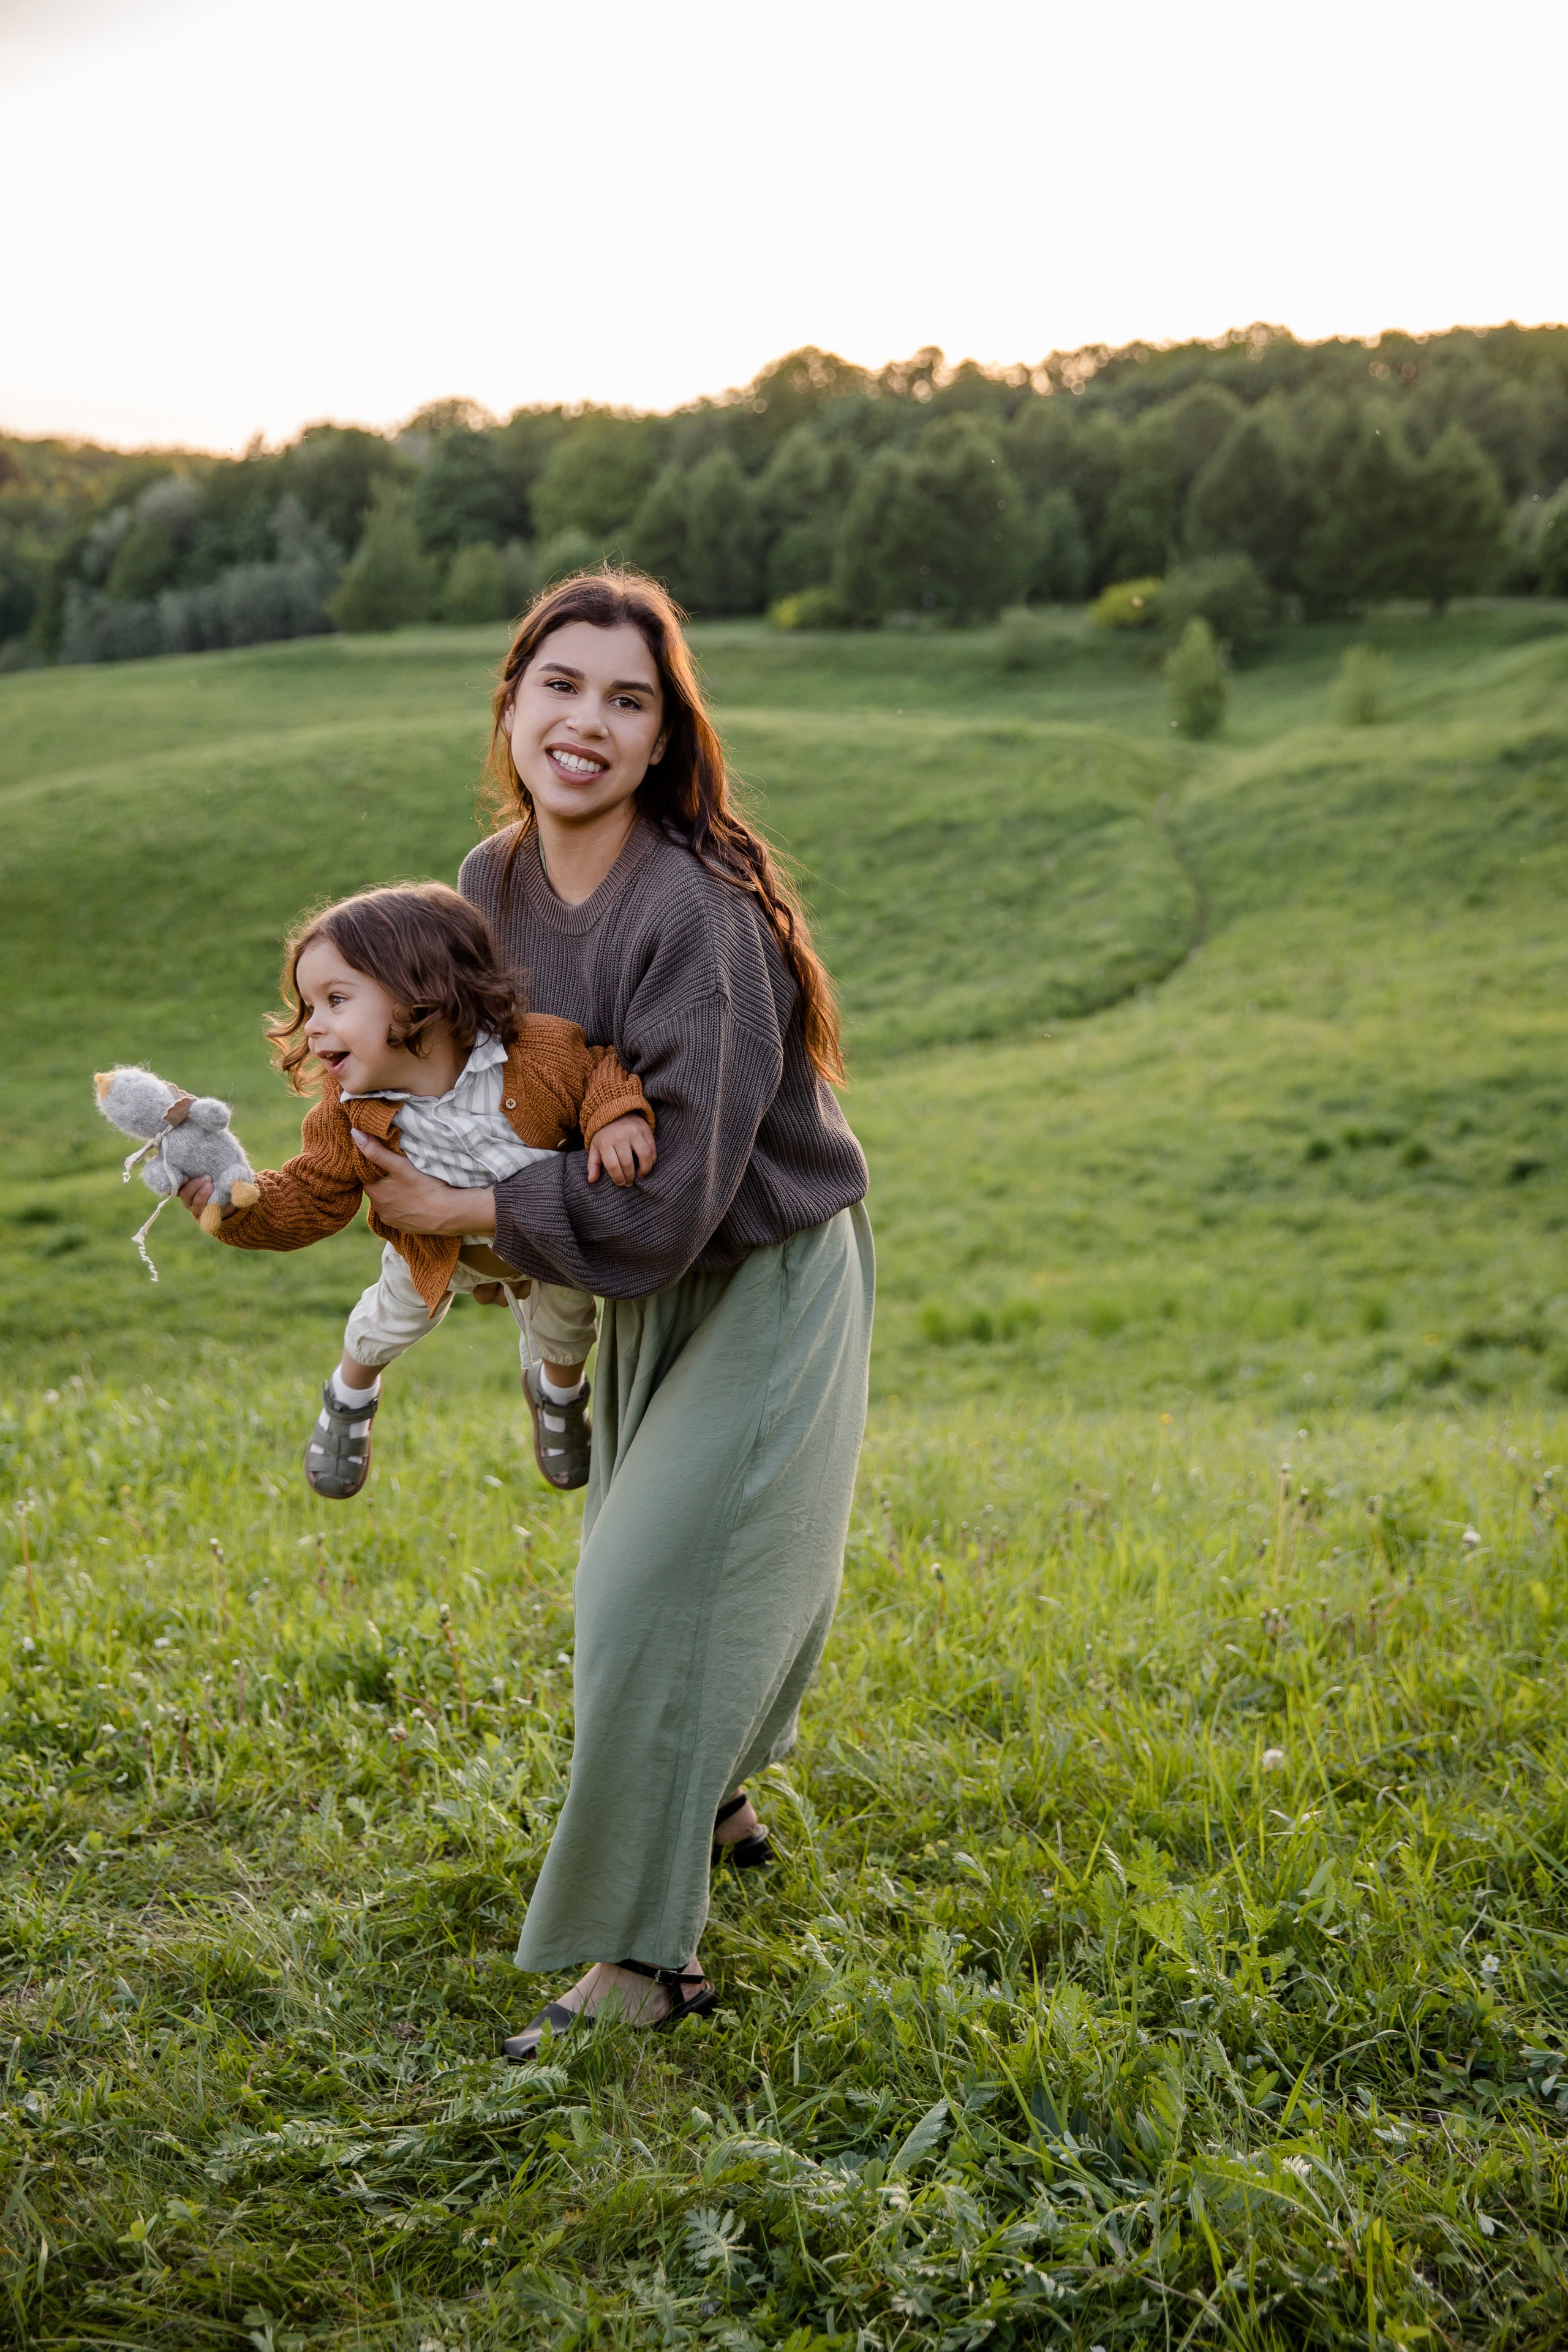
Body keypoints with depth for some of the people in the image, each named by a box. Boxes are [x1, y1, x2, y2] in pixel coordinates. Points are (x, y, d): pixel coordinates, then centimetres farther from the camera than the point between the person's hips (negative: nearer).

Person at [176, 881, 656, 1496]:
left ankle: (558, 1392, 65)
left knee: (565, 1329, 27)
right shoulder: (348, 1119, -32)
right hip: (436, 1251, 1)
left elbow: (604, 1064, -23)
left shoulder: (540, 1054, -41)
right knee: (392, 1323, 26)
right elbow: (309, 1199, -24)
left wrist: (617, 1116, -43)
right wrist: (235, 1203, -42)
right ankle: (349, 1396, 62)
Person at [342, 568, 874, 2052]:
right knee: (643, 1569, 23)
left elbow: (660, 1200, -32)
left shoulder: (698, 914, -31)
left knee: (655, 1587, -9)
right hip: (643, 1283, 8)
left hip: (769, 1285, -8)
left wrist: (452, 1211, -24)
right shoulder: (494, 881, -7)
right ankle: (713, 1805, 50)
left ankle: (639, 1955, 7)